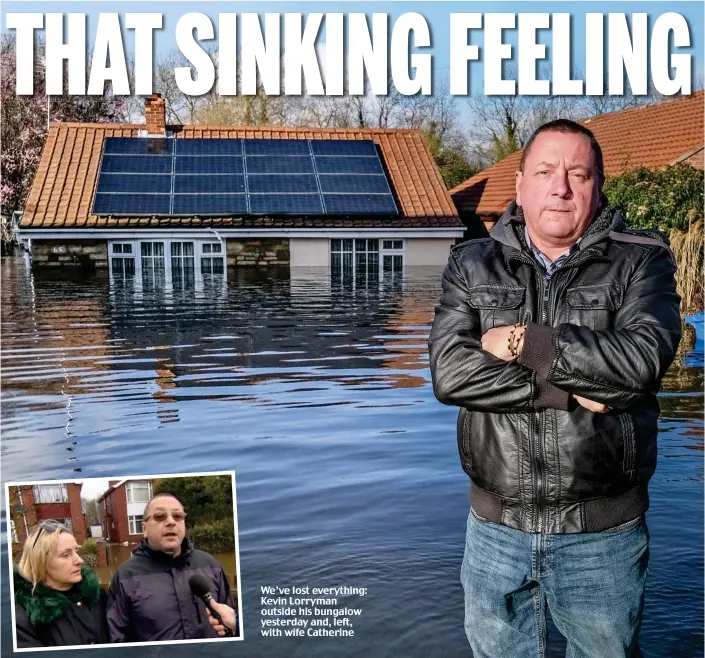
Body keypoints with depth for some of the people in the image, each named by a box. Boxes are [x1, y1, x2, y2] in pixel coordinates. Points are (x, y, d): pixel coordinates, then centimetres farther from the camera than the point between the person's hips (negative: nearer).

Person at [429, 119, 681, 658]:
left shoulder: (642, 262, -3)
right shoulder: (472, 265, 1)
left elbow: (642, 359, -22)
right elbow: (450, 373, -14)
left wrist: (523, 341, -17)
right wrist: (568, 391, -19)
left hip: (604, 535, -1)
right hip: (496, 531, 2)